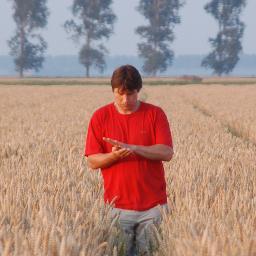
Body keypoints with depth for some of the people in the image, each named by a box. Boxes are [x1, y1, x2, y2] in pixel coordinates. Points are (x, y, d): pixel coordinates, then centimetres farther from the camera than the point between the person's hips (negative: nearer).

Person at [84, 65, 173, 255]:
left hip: (153, 205, 0)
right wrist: (114, 155, -19)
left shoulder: (155, 114, 1)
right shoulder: (100, 117, 2)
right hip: (117, 206, 0)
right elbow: (92, 161, 1)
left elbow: (167, 153, -8)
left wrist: (133, 148, -21)